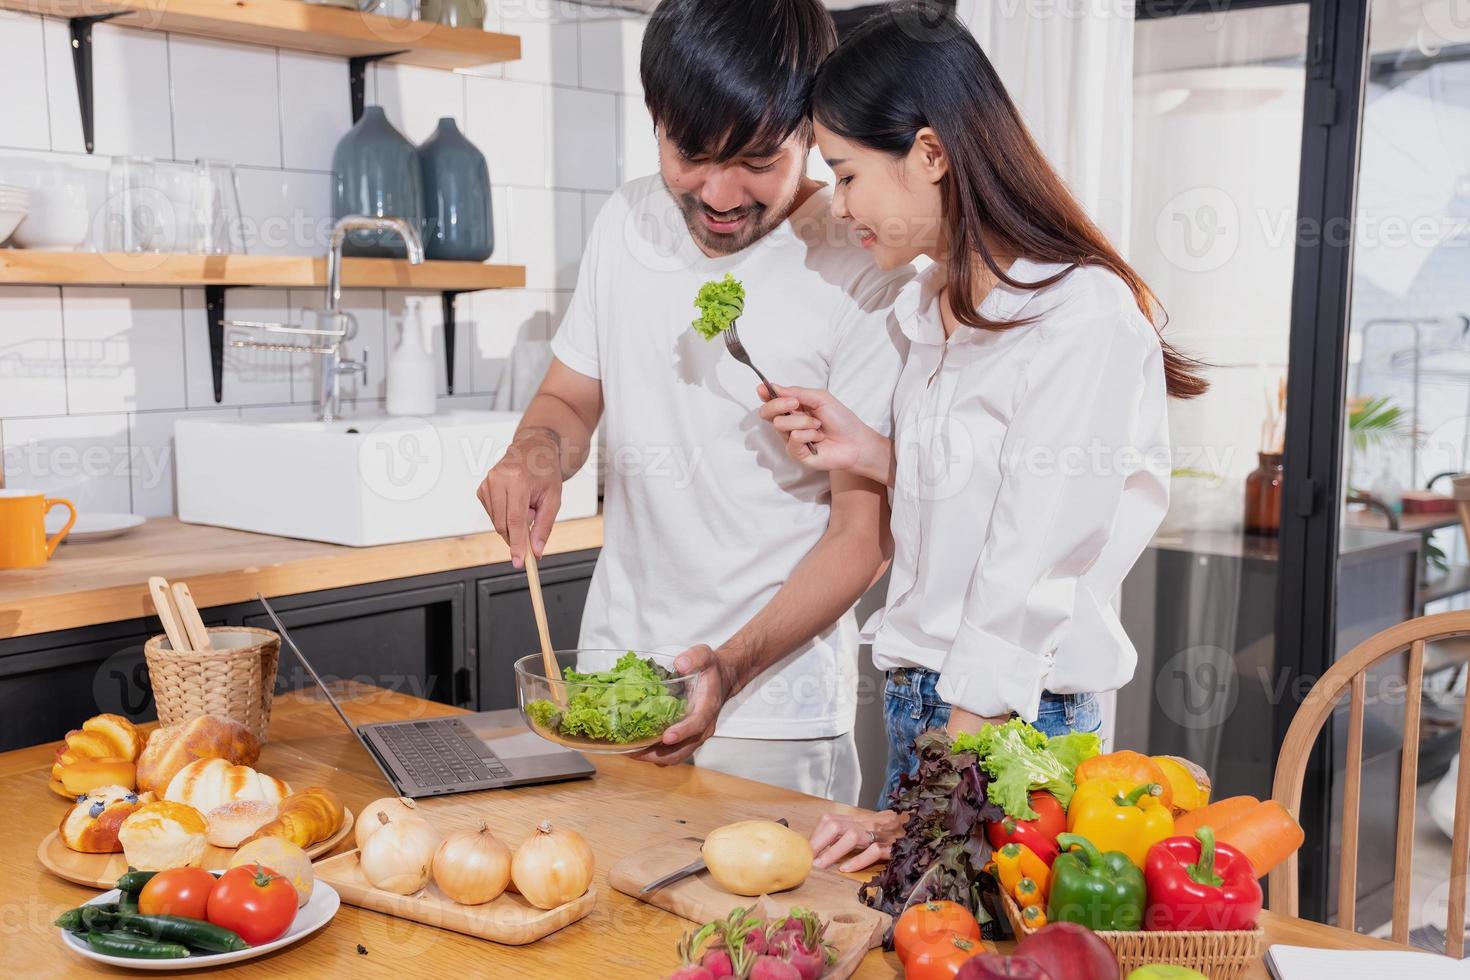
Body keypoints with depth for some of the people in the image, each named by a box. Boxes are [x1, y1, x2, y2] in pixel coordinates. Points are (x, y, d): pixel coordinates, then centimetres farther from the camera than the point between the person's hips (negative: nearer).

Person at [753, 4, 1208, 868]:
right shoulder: (938, 308, 9)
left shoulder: (1082, 320, -18)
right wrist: (871, 454, 2)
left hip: (1010, 728, -8)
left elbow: (1029, 580, -20)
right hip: (920, 701, 8)